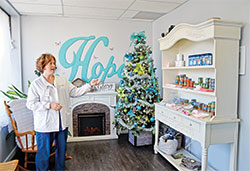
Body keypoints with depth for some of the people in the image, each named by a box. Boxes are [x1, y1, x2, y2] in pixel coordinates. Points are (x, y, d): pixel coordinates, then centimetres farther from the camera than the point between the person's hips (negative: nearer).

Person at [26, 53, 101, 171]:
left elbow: (75, 92, 7)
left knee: (61, 150, 19)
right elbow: (30, 104, -9)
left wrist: (89, 85, -3)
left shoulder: (62, 81, 8)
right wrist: (49, 105, -19)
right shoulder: (36, 84, -6)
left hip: (62, 123, 5)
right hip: (45, 125, -4)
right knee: (44, 152, 7)